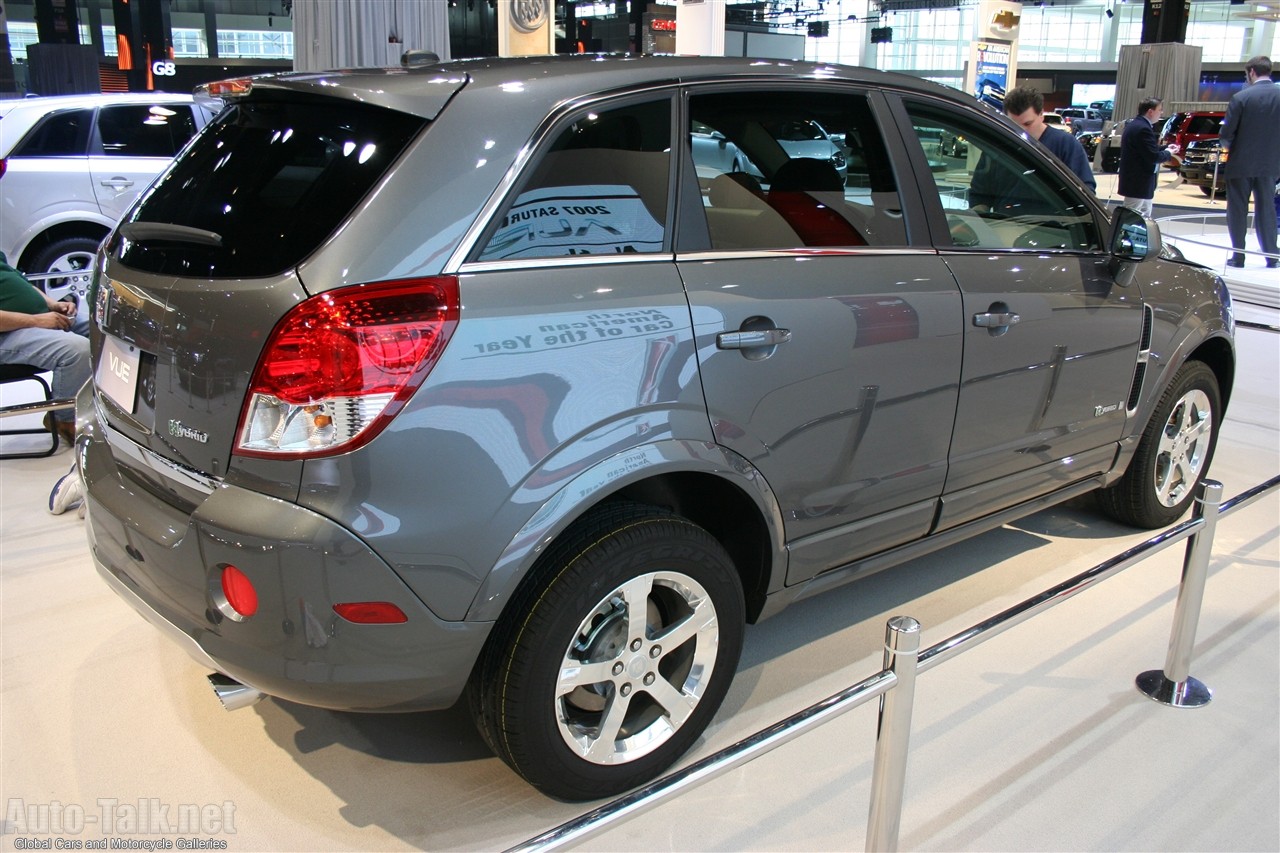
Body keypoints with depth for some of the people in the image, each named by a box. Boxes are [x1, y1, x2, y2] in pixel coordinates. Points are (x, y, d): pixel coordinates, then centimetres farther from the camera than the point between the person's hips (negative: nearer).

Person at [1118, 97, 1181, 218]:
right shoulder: (1143, 128, -20)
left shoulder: (1135, 124, 12)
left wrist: (1165, 148, 9)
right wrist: (1168, 153, -4)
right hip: (1138, 183, -11)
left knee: (1145, 216, 17)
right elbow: (1153, 156, -23)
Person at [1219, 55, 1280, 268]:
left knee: (1237, 211, 7)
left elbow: (1226, 134, -11)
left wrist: (1227, 145, 9)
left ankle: (1238, 257, 9)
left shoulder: (1241, 97, -13)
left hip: (1241, 163, -3)